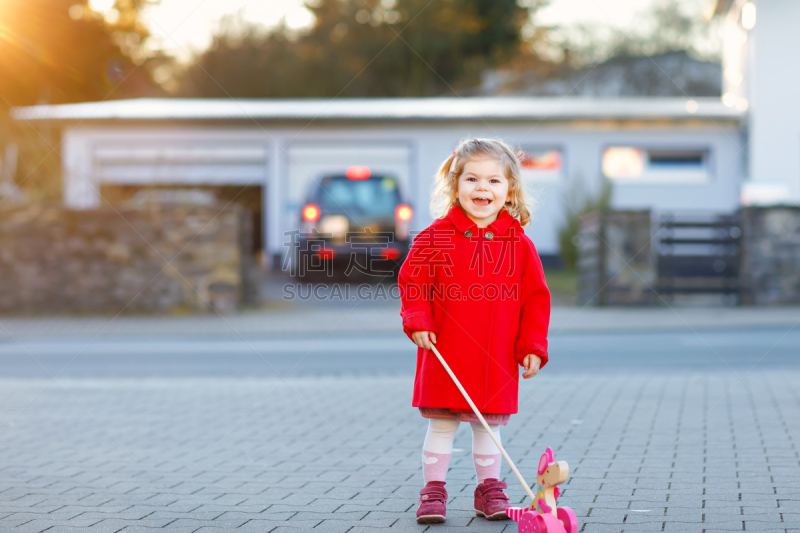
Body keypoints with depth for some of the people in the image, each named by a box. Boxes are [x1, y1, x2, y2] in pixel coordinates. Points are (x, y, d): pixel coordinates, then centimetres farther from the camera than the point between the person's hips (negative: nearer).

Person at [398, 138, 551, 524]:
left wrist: (532, 347, -2)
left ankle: (489, 490, 24)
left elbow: (535, 299, 5)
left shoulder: (518, 244, 1)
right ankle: (433, 491, 16)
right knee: (441, 424, 6)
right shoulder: (436, 238, -4)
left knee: (489, 427, 12)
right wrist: (417, 321, -14)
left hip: (498, 361, 1)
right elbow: (412, 281, 0)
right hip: (444, 358, -1)